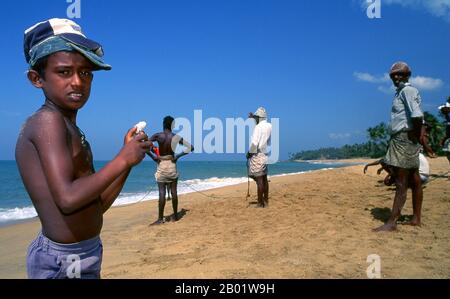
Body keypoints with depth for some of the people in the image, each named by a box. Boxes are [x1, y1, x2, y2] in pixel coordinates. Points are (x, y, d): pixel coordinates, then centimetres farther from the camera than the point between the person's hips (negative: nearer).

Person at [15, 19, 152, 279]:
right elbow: (68, 199, -27)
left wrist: (129, 156, 3)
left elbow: (96, 205, 10)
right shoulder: (48, 120, -15)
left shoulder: (70, 129, 10)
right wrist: (123, 160, -18)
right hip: (64, 263, -8)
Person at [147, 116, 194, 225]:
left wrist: (152, 156, -7)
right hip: (172, 165, 2)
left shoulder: (158, 136, -7)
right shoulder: (176, 137, -2)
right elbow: (191, 147, -4)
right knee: (173, 192, 8)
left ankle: (160, 219, 0)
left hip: (161, 165, -2)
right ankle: (175, 215, 18)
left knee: (162, 192, -2)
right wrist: (178, 155, -1)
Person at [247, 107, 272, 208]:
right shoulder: (269, 126, 7)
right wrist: (253, 118, 25)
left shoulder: (258, 127, -15)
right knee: (264, 179, 13)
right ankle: (266, 201, 21)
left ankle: (260, 203, 0)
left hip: (257, 155, -8)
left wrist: (249, 152, -6)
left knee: (259, 180, -5)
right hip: (264, 155, 8)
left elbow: (254, 143, -22)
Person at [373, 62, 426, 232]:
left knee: (401, 182, -10)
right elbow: (416, 117, 17)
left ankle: (392, 222, -9)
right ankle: (416, 218, 21)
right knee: (414, 181, 12)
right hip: (402, 139, 10)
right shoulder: (400, 92, 20)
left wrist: (417, 136, -13)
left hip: (405, 138, -10)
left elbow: (417, 116, -23)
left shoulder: (407, 90, -9)